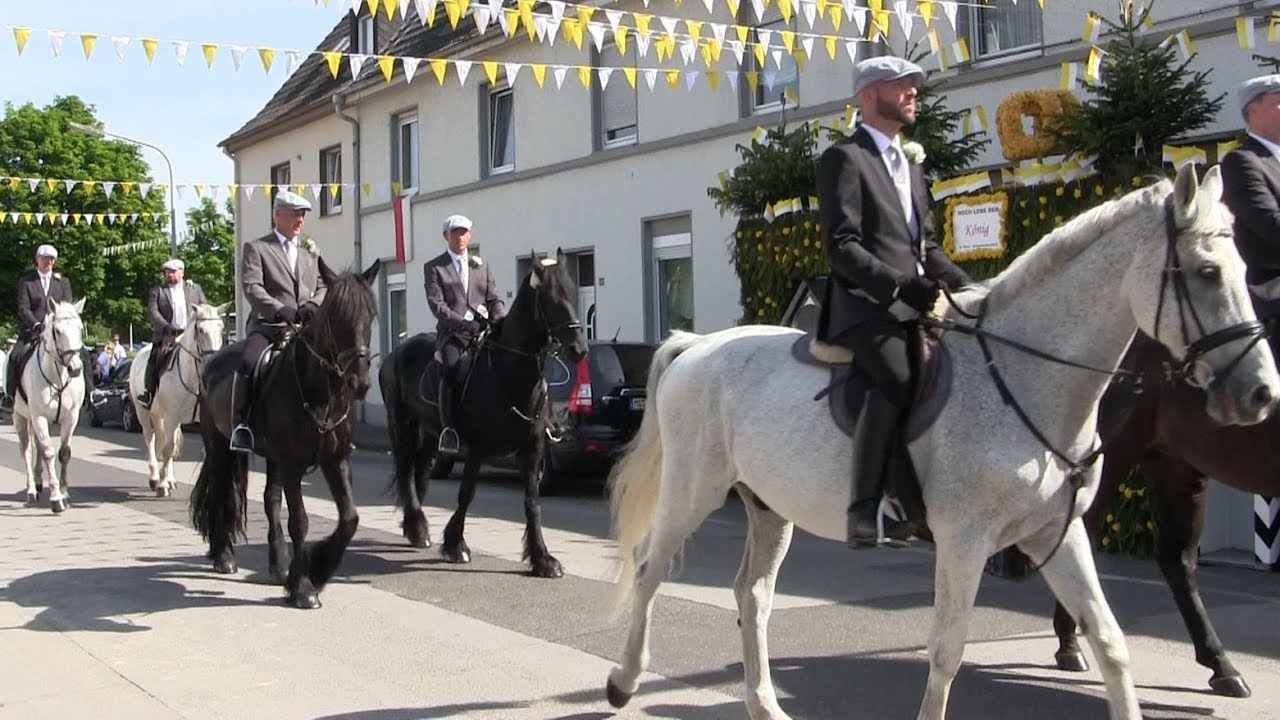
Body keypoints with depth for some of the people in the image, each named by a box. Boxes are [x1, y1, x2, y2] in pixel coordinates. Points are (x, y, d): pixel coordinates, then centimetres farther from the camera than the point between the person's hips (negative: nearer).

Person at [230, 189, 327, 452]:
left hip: (305, 327, 5)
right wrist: (279, 309, -23)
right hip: (267, 325, -5)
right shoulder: (255, 249, 7)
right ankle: (241, 424, -22)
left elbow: (323, 287, 16)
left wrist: (313, 304, -8)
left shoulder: (311, 254, 24)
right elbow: (251, 286, -7)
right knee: (248, 361, -31)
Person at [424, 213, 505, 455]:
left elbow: (494, 299, 18)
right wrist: (464, 324, -16)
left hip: (483, 331, 4)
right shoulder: (434, 267, 9)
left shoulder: (481, 266, 23)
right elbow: (436, 304, -3)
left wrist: (499, 323, -4)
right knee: (452, 369, -29)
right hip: (452, 332, -4)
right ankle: (448, 429, -30)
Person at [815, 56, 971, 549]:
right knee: (898, 378, -33)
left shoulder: (910, 166, 27)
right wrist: (900, 284, -21)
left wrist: (969, 288, 10)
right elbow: (841, 247, -11)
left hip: (914, 306, 9)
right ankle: (867, 509, -32)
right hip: (867, 308, -9)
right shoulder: (844, 159, 0)